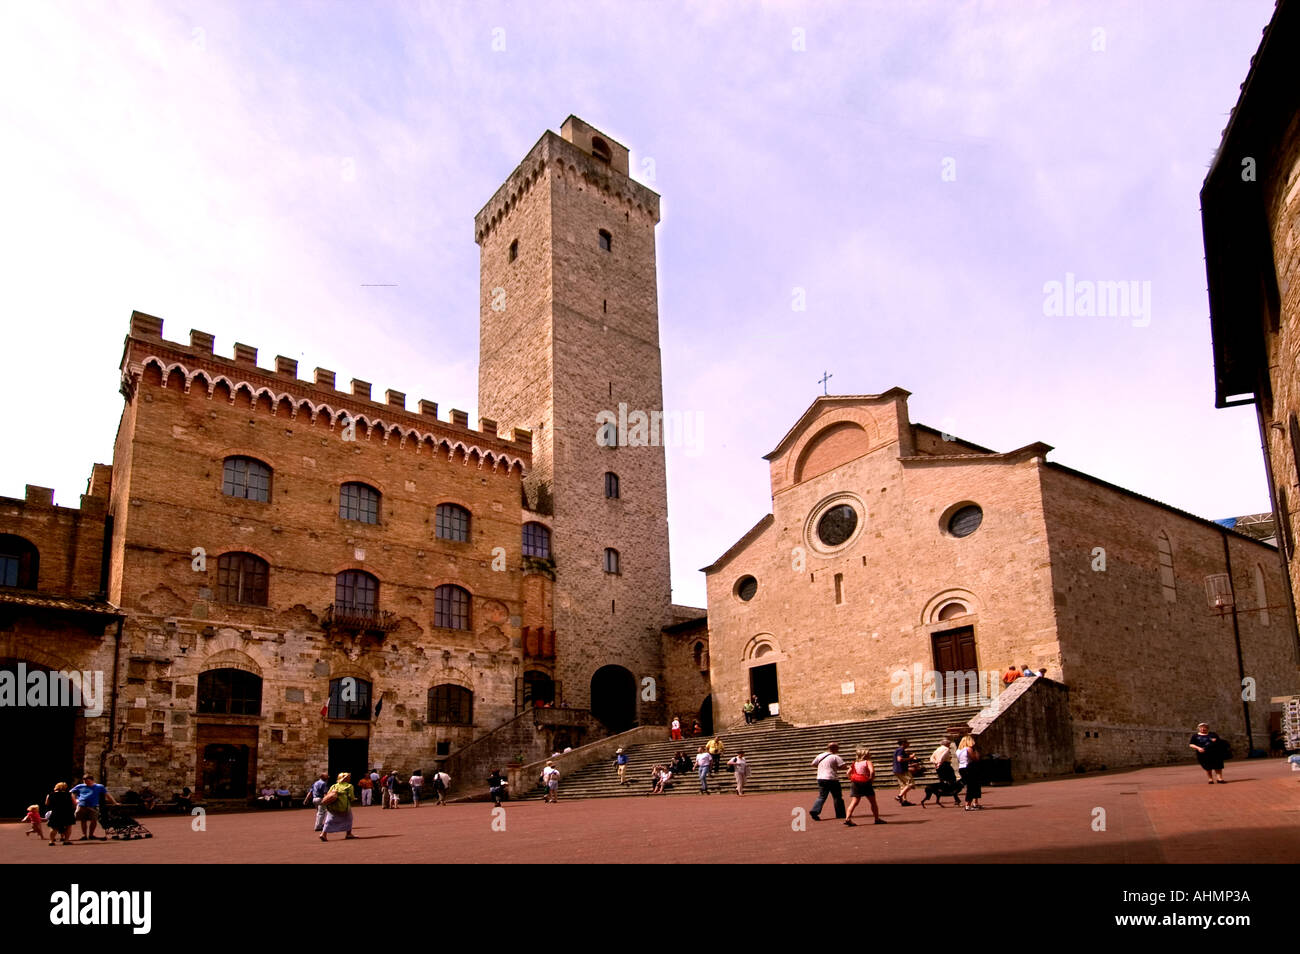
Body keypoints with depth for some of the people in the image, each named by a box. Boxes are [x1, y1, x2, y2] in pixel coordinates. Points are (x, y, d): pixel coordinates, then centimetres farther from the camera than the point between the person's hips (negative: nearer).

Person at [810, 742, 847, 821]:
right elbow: (843, 766, -14)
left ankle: (815, 811, -11)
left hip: (820, 778, 5)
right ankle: (840, 814, 16)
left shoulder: (820, 756, 9)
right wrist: (836, 767, 5)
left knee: (821, 797, 8)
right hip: (832, 779, -5)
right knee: (837, 797, 10)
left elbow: (813, 763, 19)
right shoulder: (835, 757, -8)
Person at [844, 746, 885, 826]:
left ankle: (848, 819, -14)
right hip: (865, 783, -5)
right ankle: (877, 819, 22)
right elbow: (872, 771, -22)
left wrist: (851, 780, 13)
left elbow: (848, 773, 8)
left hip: (855, 783, 5)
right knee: (873, 802, 13)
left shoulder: (855, 763, 12)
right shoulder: (867, 762, -5)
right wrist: (871, 778, -9)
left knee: (854, 802, 0)